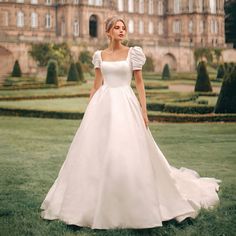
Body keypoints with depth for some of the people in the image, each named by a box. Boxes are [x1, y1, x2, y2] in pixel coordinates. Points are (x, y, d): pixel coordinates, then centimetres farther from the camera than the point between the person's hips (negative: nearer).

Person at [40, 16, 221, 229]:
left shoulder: (132, 52, 2)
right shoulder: (99, 55, 10)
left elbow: (139, 82, 2)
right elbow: (96, 85, 13)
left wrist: (144, 110, -4)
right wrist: (89, 111, 9)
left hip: (125, 105, -3)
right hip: (103, 105, 3)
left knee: (128, 153, -8)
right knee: (95, 153, 2)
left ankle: (133, 205, 8)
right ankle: (96, 203, 16)